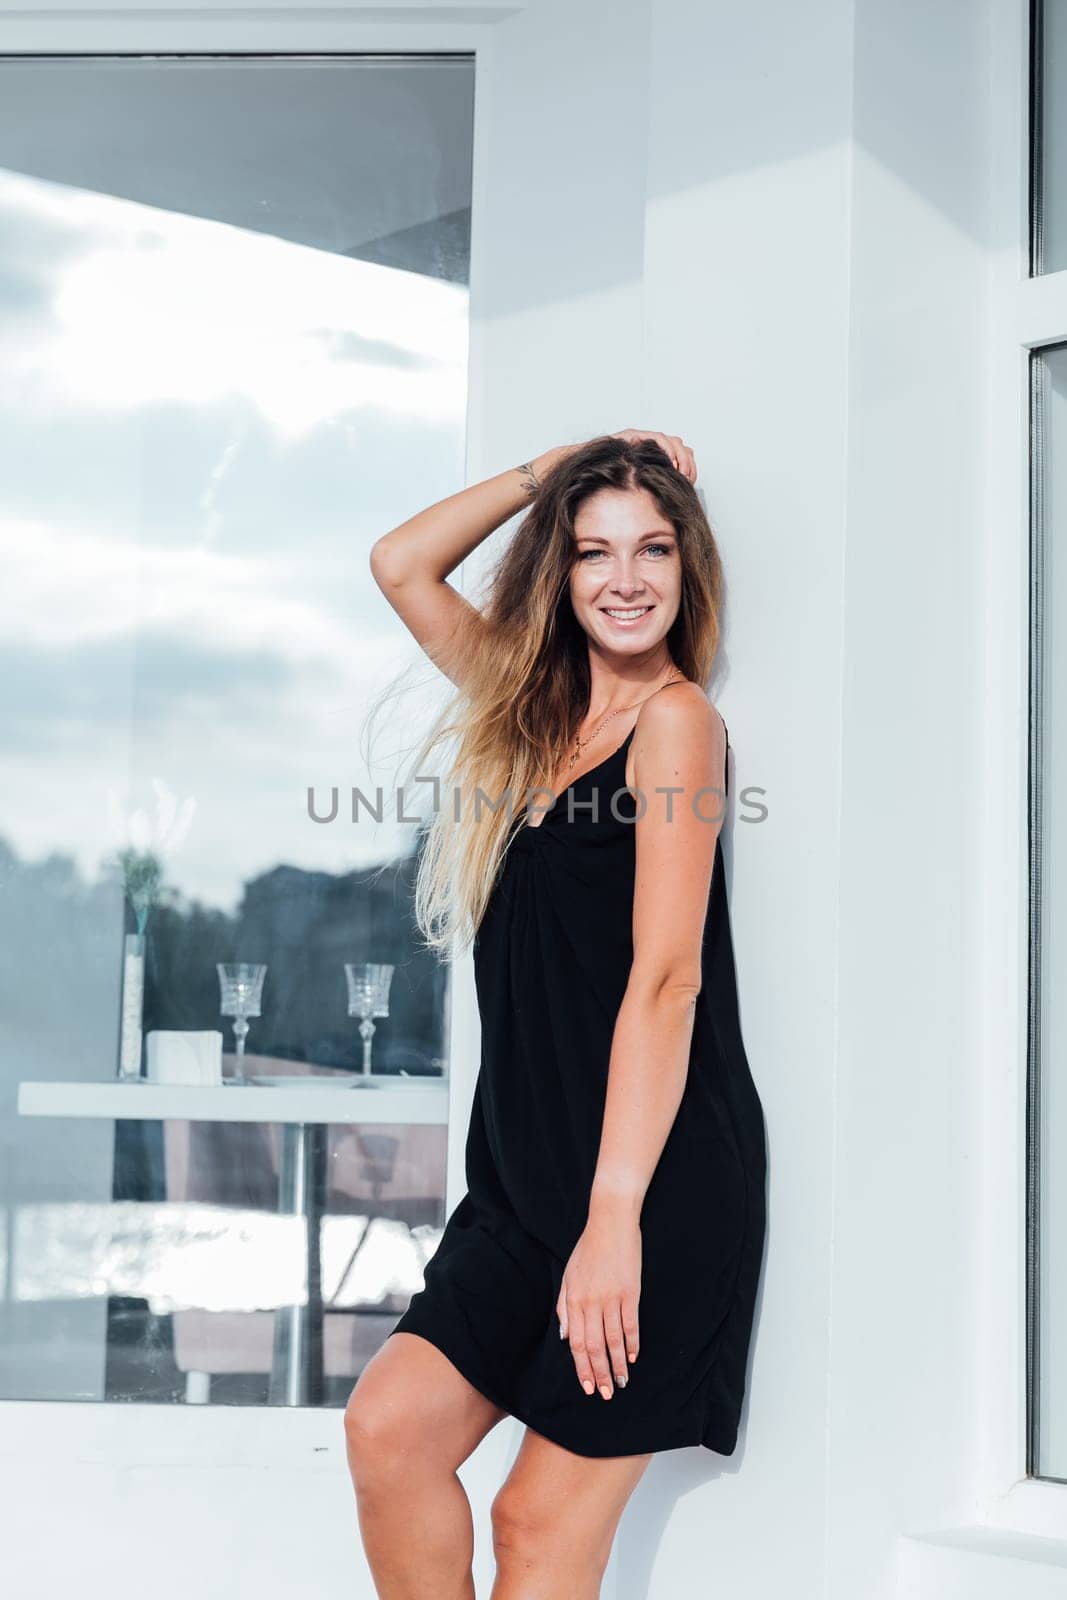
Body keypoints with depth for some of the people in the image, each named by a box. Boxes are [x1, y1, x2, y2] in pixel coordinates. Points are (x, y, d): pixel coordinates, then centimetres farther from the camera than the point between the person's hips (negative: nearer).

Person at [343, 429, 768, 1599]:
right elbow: (400, 566, 20)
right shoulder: (533, 711, 14)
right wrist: (550, 469, 11)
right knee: (387, 1427, -8)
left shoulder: (675, 718, -8)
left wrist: (615, 1217, -22)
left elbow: (667, 976, -16)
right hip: (524, 1177, 7)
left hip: (660, 1184, -7)